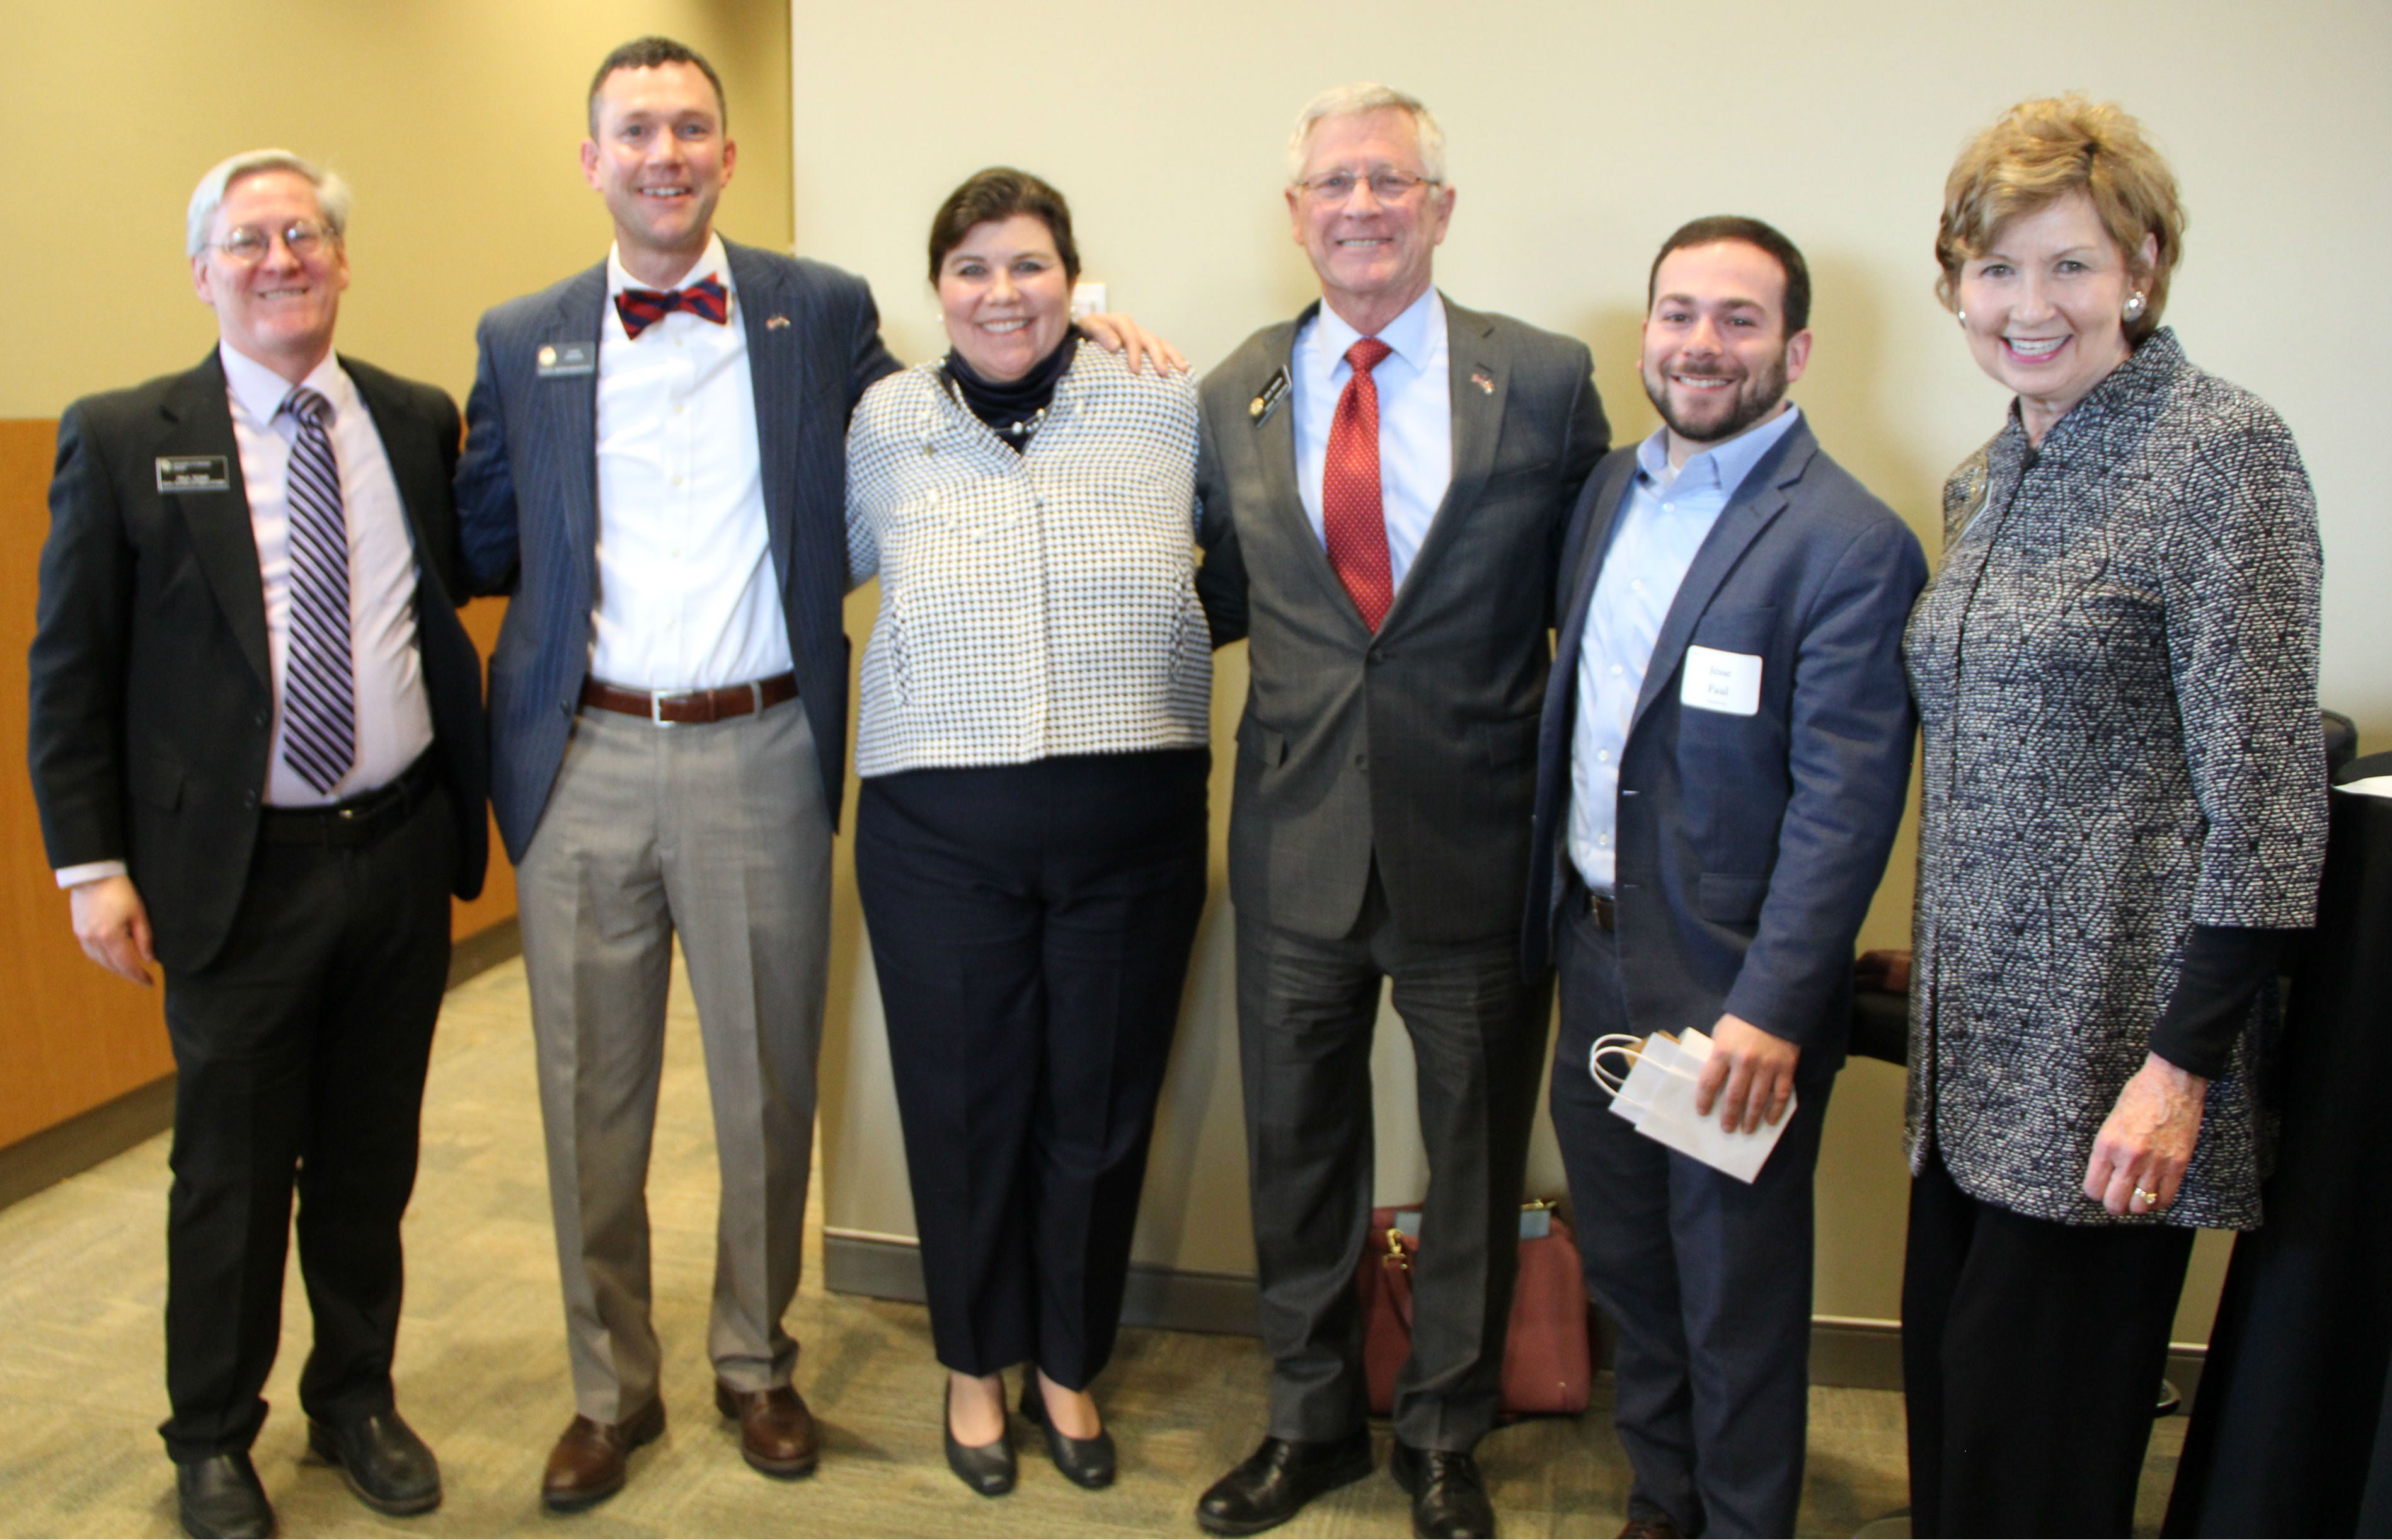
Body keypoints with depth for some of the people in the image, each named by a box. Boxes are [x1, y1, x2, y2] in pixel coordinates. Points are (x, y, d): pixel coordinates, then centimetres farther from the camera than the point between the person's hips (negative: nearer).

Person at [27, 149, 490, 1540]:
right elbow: (70, 670, -1)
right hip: (239, 871, -2)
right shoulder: (124, 439, -3)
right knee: (232, 1176, 11)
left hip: (403, 852, 3)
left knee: (371, 1163, 16)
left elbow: (466, 585, 10)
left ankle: (359, 1399, 37)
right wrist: (92, 862, -6)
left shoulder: (420, 422, 5)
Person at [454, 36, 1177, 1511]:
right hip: (587, 764, 1)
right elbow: (484, 549, 10)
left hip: (762, 755, -1)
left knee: (769, 1089, 11)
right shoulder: (522, 342, 6)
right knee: (592, 1104, 12)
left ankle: (758, 1361, 33)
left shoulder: (824, 312, 3)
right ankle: (610, 1388, 31)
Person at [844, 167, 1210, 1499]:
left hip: (1132, 818, 0)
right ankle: (975, 1361, 34)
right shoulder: (885, 424, 6)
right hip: (940, 826, 0)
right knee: (962, 1101, 9)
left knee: (1102, 1102, 10)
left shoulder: (1166, 408, 2)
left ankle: (1070, 1362, 34)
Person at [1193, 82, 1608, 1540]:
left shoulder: (1547, 379, -3)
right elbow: (1221, 601, 11)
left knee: (1475, 1157, 14)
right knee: (1297, 1149, 16)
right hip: (1298, 843, 2)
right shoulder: (1234, 395, 4)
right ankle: (1312, 1422, 40)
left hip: (1478, 843, -2)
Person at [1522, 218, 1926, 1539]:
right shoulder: (1610, 489, 7)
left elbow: (1845, 801, -19)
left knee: (1736, 1301, 11)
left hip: (1730, 991, -7)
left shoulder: (1849, 543, -15)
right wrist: (1557, 906, 10)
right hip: (1597, 957, 7)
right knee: (1625, 1262, 22)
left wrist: (1773, 1010, -23)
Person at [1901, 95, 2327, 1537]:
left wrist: (2186, 1063, -18)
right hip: (1982, 1037, 7)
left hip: (2114, 1040, -7)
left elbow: (2264, 787, -16)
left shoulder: (2223, 449, -12)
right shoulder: (1986, 481, 11)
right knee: (1949, 1391, 17)